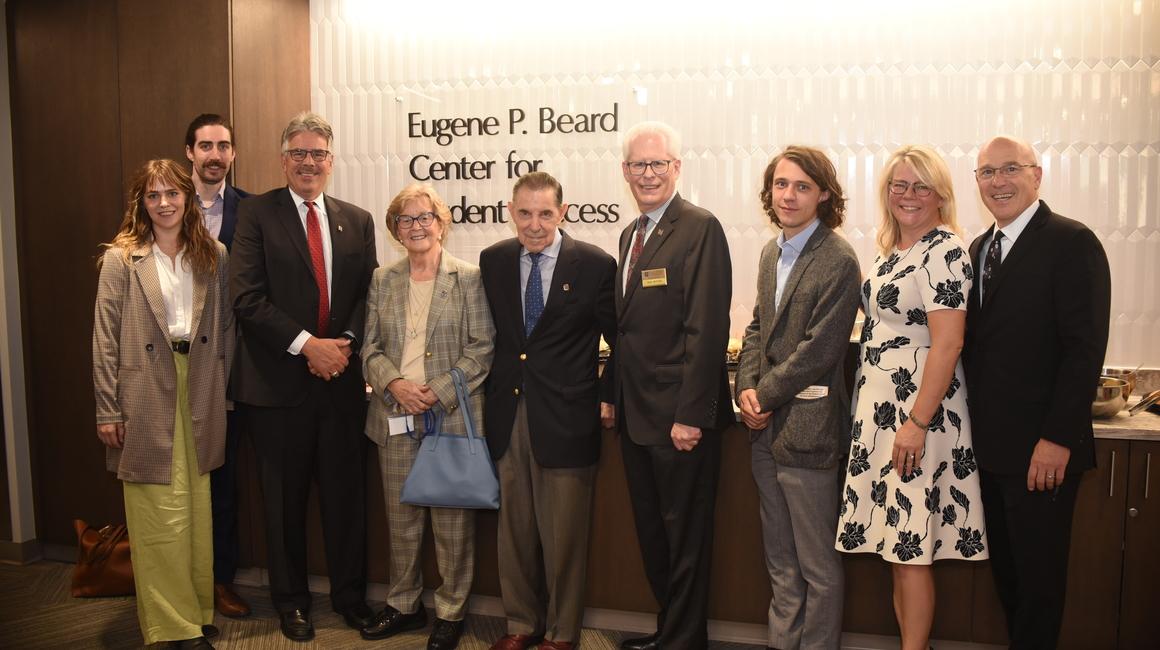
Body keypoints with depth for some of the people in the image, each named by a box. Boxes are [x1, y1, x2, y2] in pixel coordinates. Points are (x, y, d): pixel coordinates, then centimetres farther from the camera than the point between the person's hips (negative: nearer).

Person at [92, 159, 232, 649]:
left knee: (197, 510, 9)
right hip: (146, 395, -3)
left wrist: (224, 390, 2)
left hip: (200, 394, 3)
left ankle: (198, 609, 25)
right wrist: (108, 411, -6)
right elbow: (106, 339, -3)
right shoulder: (121, 259, -1)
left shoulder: (214, 256, 7)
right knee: (160, 515, 2)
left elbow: (226, 327, 8)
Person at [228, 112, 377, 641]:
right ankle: (290, 600, 28)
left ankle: (350, 595, 28)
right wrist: (307, 345, -17)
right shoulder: (257, 214, -1)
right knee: (284, 499, 10)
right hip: (279, 380, -2)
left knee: (346, 494, 11)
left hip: (341, 378, 3)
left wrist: (345, 343, -10)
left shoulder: (357, 220, 10)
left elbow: (367, 295, 8)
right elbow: (247, 296, -10)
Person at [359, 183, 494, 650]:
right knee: (401, 519, 12)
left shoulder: (469, 278, -2)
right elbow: (370, 346, 9)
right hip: (396, 418, 4)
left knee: (453, 520, 4)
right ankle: (404, 604, 29)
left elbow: (482, 346, -6)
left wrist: (438, 392, -14)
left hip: (452, 416, -3)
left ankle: (451, 612, 20)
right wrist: (394, 383, -10)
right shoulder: (382, 280, 11)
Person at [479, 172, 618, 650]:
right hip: (508, 415, 4)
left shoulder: (595, 265, -8)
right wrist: (493, 390, 7)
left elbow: (622, 341, 0)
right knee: (514, 530, 15)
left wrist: (607, 396, -4)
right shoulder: (493, 261, 4)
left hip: (566, 418, -4)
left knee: (564, 537, 8)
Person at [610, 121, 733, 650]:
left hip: (679, 416, -8)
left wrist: (691, 415, -22)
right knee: (651, 532, 19)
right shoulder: (631, 234, 14)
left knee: (685, 537, 6)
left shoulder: (700, 228, -12)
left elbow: (706, 329, -19)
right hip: (636, 414, 9)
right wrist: (613, 394, 13)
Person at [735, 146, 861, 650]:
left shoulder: (838, 260, -13)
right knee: (780, 563, 19)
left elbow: (819, 349, -17)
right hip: (767, 429, 8)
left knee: (818, 566, 7)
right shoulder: (772, 253, 12)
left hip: (807, 428, -7)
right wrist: (746, 389, 0)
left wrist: (765, 396, -11)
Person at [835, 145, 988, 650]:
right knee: (894, 545, 14)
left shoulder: (944, 251, -12)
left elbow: (947, 344, -18)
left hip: (918, 413, -8)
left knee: (910, 549, 0)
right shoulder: (889, 252, 13)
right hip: (880, 409, 8)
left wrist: (917, 423, -21)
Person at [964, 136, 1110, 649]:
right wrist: (975, 427, 7)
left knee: (1038, 573, 7)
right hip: (990, 446, 7)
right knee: (1005, 567, 17)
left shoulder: (1072, 242, -10)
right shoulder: (979, 249, 12)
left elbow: (1085, 348, -16)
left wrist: (1058, 439, -19)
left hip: (1042, 451, -7)